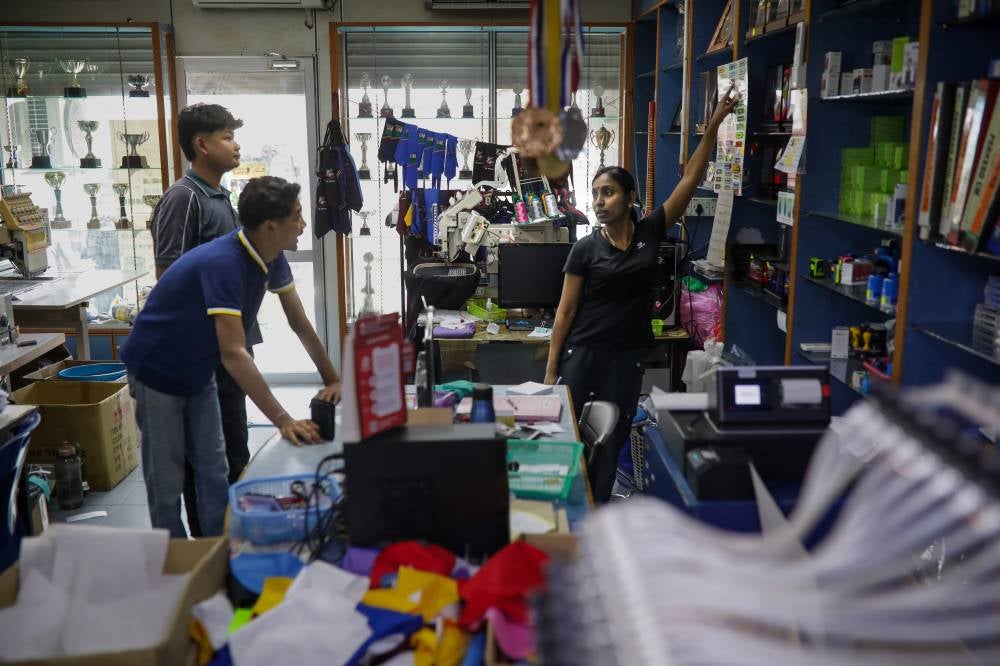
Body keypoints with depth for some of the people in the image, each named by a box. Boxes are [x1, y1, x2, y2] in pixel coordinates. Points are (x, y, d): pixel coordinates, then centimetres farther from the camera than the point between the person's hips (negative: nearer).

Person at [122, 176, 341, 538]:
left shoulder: (272, 258, -9)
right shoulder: (222, 263, -35)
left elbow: (300, 324, 1)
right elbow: (234, 354, -41)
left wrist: (333, 380, -3)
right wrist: (283, 420, -44)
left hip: (199, 372, 8)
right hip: (157, 373, -8)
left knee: (215, 474, 9)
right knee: (167, 482, 4)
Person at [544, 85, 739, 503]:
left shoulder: (649, 232, 0)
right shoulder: (585, 249, -4)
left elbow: (690, 179, 0)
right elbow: (566, 311, -4)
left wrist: (714, 124, -1)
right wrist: (551, 369, -6)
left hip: (627, 358, 2)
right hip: (582, 355, -2)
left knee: (610, 445, 10)